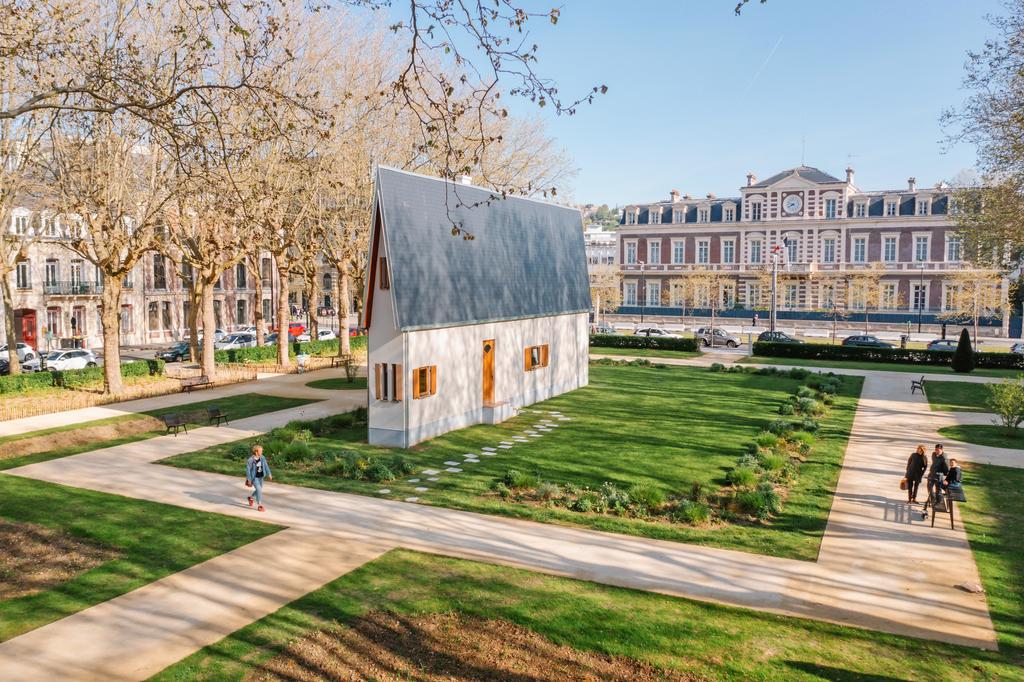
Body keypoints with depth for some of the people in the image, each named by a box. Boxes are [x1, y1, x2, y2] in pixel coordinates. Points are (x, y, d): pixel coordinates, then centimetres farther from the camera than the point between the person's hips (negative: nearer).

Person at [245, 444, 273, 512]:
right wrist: (249, 480, -12)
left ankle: (251, 497, 49)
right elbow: (248, 470, -14)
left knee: (259, 490, 19)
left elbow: (266, 466, 3)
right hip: (254, 477, -6)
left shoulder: (262, 458, -6)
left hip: (261, 477, 6)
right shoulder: (250, 460, -21)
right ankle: (259, 506, -3)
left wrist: (269, 475, 1)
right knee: (259, 490, -13)